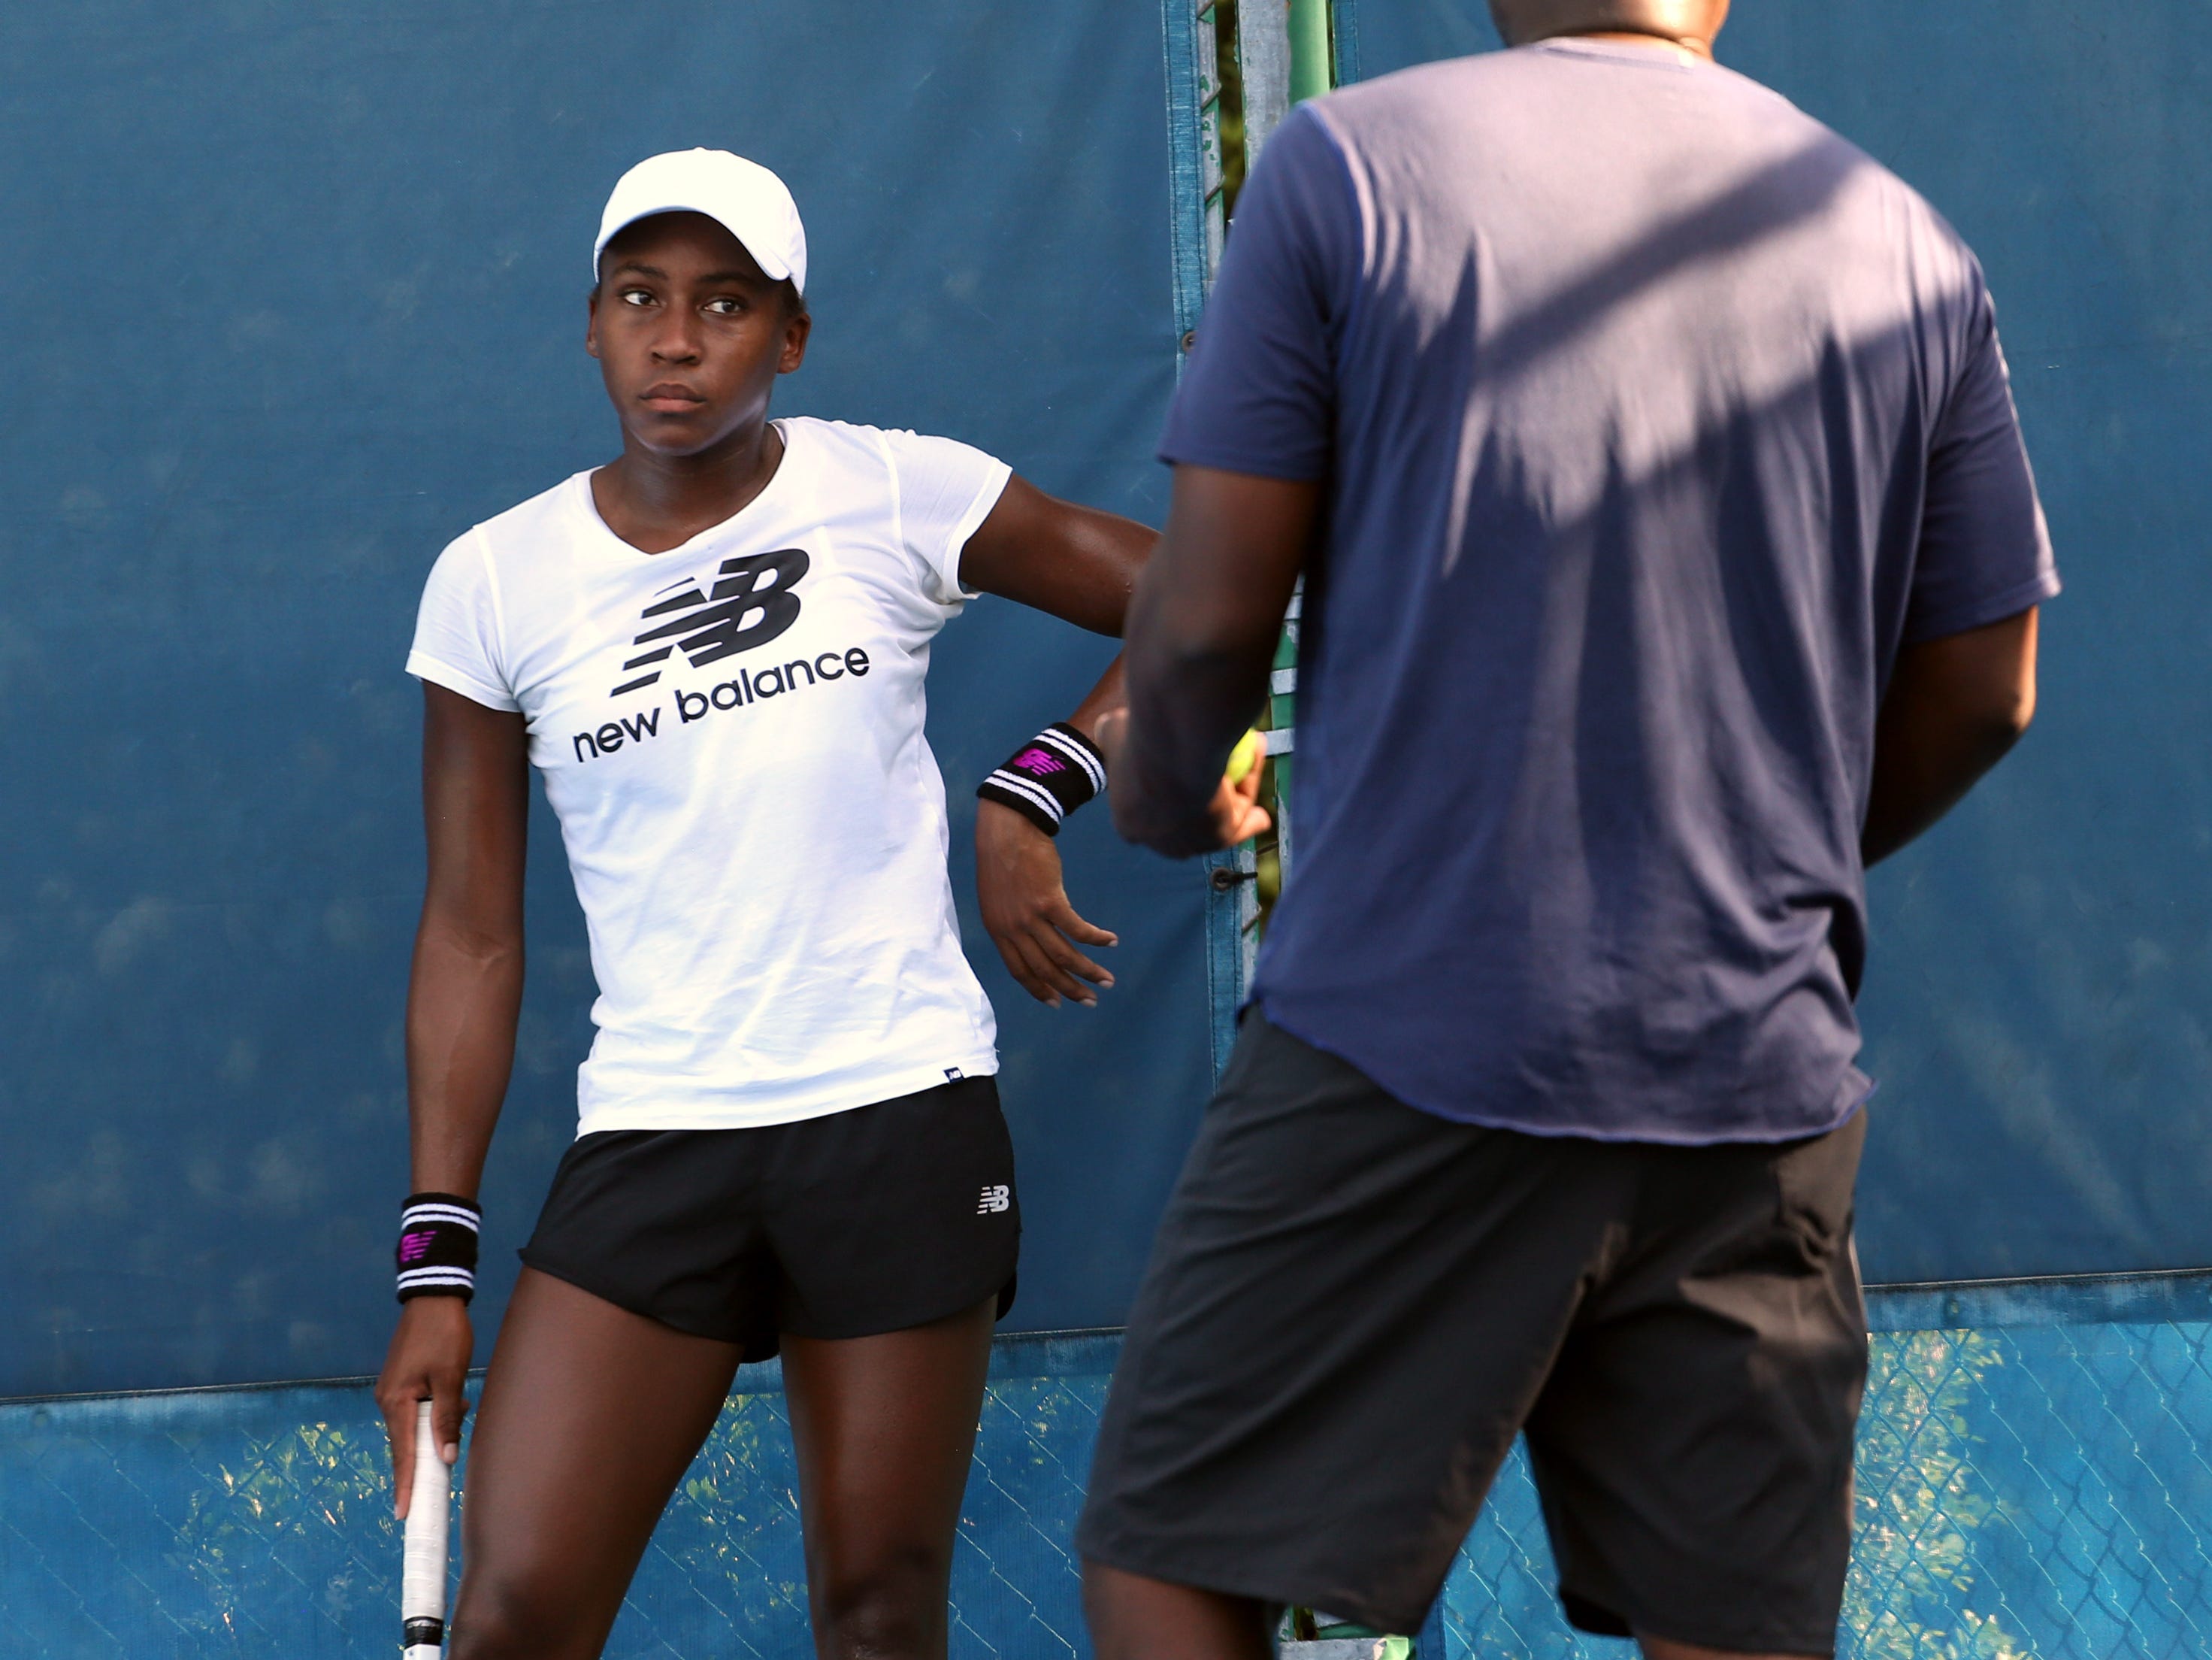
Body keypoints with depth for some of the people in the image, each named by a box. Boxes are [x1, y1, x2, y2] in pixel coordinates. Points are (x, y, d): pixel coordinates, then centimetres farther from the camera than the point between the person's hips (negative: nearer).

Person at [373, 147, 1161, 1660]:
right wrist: (436, 1262, 2)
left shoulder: (900, 499, -2)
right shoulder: (494, 586, 3)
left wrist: (1032, 798, -6)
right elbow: (473, 936, 6)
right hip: (651, 1139, 1)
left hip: (902, 1113, -1)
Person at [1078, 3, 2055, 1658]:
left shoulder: (1348, 168, -3)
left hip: (1405, 1041, -3)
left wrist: (1157, 787, 19)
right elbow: (1982, 687, 13)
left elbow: (1209, 612, -3)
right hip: (1762, 1072, 4)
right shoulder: (1909, 248, 7)